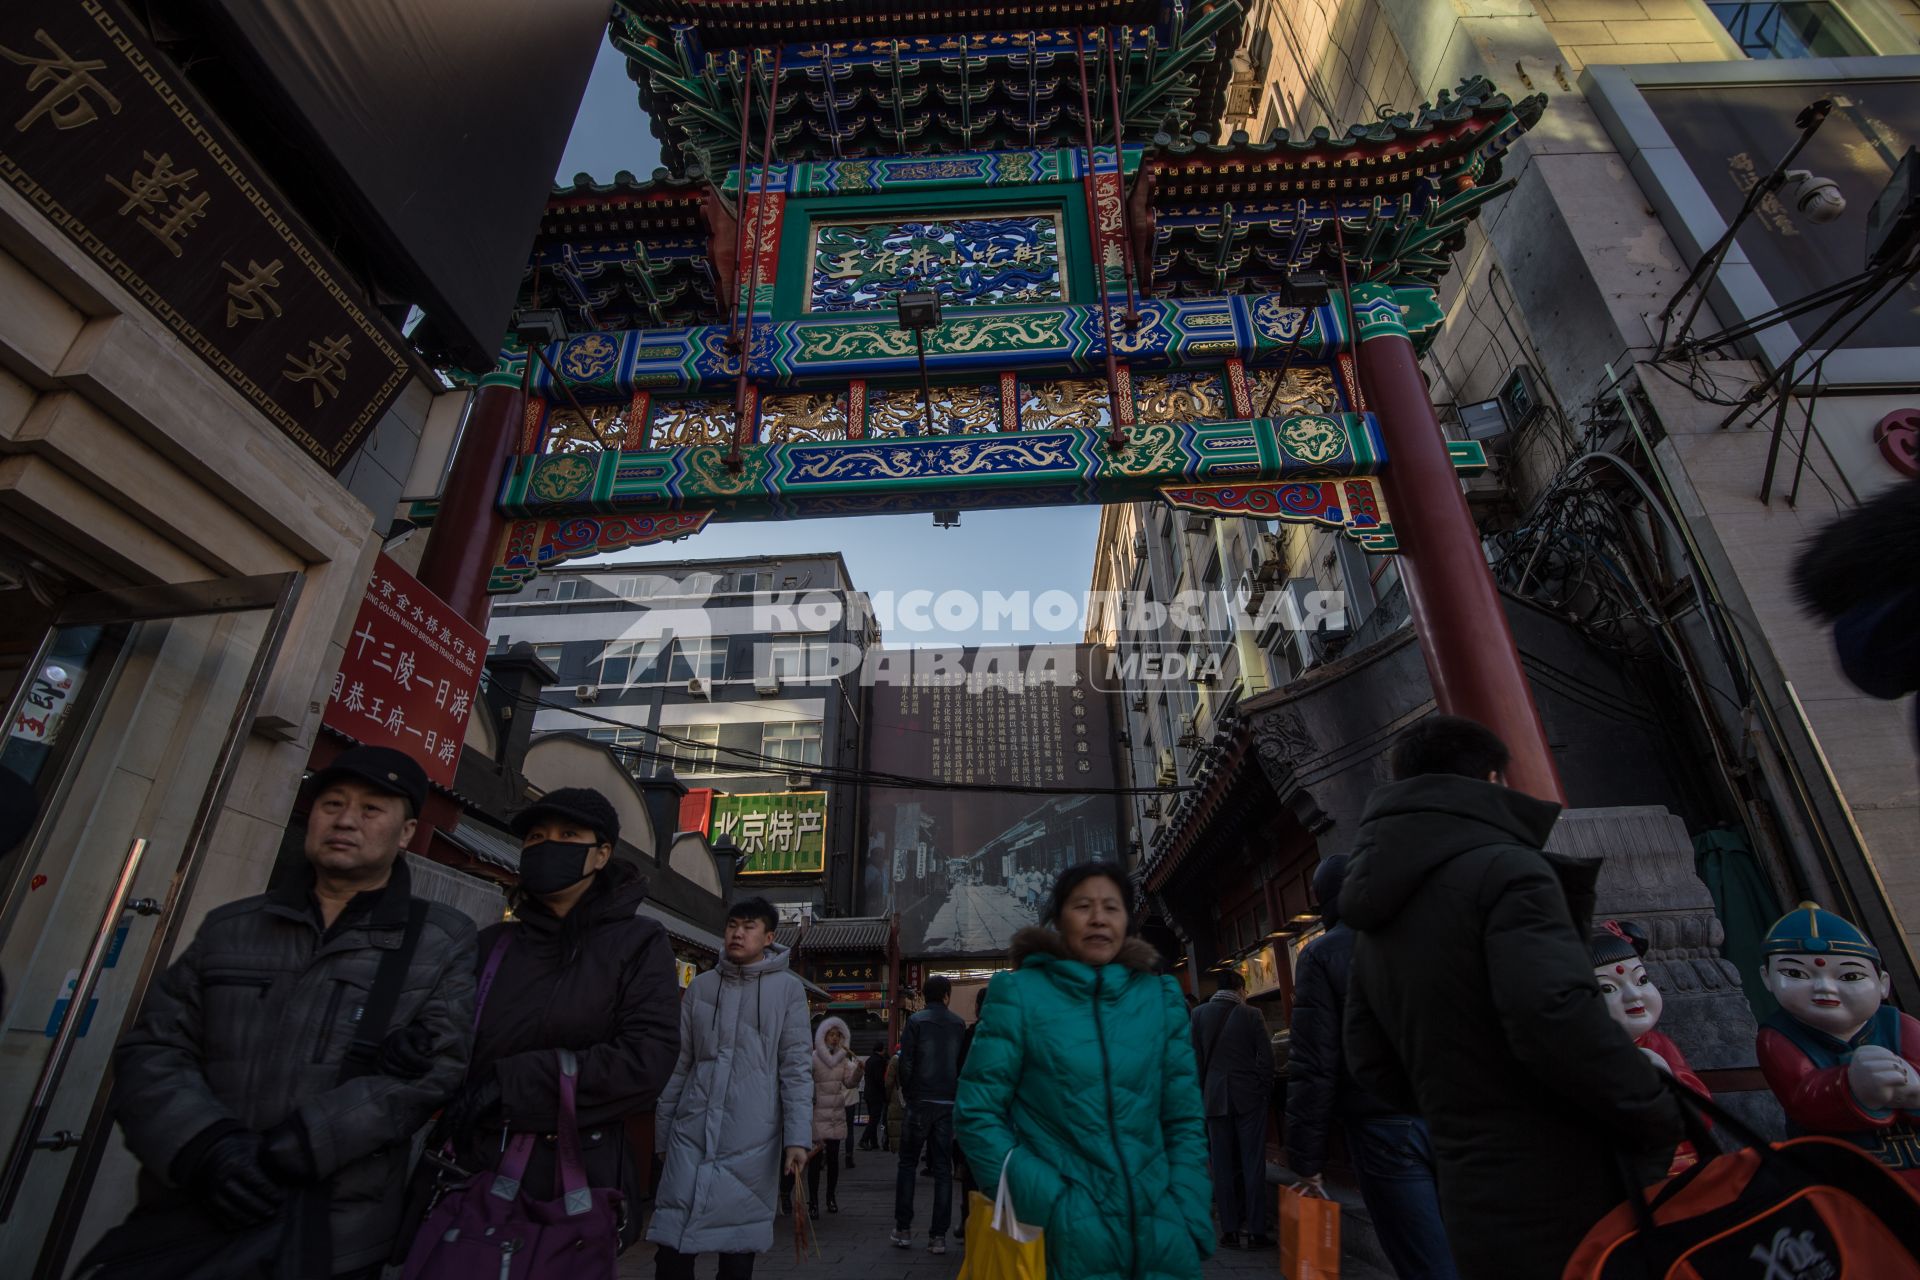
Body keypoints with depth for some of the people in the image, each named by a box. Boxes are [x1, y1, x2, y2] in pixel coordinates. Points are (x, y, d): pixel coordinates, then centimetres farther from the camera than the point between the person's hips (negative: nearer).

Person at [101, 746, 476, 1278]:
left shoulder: (444, 943, -3)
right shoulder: (230, 927, 9)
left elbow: (437, 1069, -11)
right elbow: (152, 1051, 4)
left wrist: (287, 1148, -19)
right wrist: (204, 1144, -15)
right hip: (183, 1224, 3)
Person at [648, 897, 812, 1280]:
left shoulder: (788, 989, -3)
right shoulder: (700, 986, 6)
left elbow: (796, 1068, -5)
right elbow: (679, 1065, 10)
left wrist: (798, 1137, -12)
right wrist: (661, 1132, 10)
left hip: (751, 1141, -2)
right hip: (690, 1134, 2)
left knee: (738, 1249, 8)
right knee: (672, 1244, 2)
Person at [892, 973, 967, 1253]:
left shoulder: (916, 1021, -7)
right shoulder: (959, 1024, 1)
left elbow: (905, 1064, -8)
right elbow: (964, 1064, 3)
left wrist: (908, 1094, 5)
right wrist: (955, 1093, 12)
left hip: (920, 1102, -2)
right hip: (948, 1104, 2)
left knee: (907, 1163, 12)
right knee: (943, 1168, 9)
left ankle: (903, 1229, 14)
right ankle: (938, 1235, 8)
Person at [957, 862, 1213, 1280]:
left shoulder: (1161, 997, 3)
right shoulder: (1019, 992, -6)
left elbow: (1185, 1120, 6)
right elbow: (978, 1114, -7)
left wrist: (1189, 1223, -4)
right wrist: (1052, 1208, -14)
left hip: (1160, 1239, 3)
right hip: (1065, 1239, -2)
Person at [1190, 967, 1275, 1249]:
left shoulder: (1197, 1015, 0)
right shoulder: (1251, 1015, -6)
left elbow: (1194, 1058, 1)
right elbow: (1266, 1057, -6)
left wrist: (1202, 1093, 9)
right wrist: (1265, 1089, 6)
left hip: (1215, 1097, 2)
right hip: (1249, 1097, -2)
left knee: (1223, 1166, 9)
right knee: (1253, 1163, 5)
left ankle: (1230, 1230, 13)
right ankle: (1256, 1231, 8)